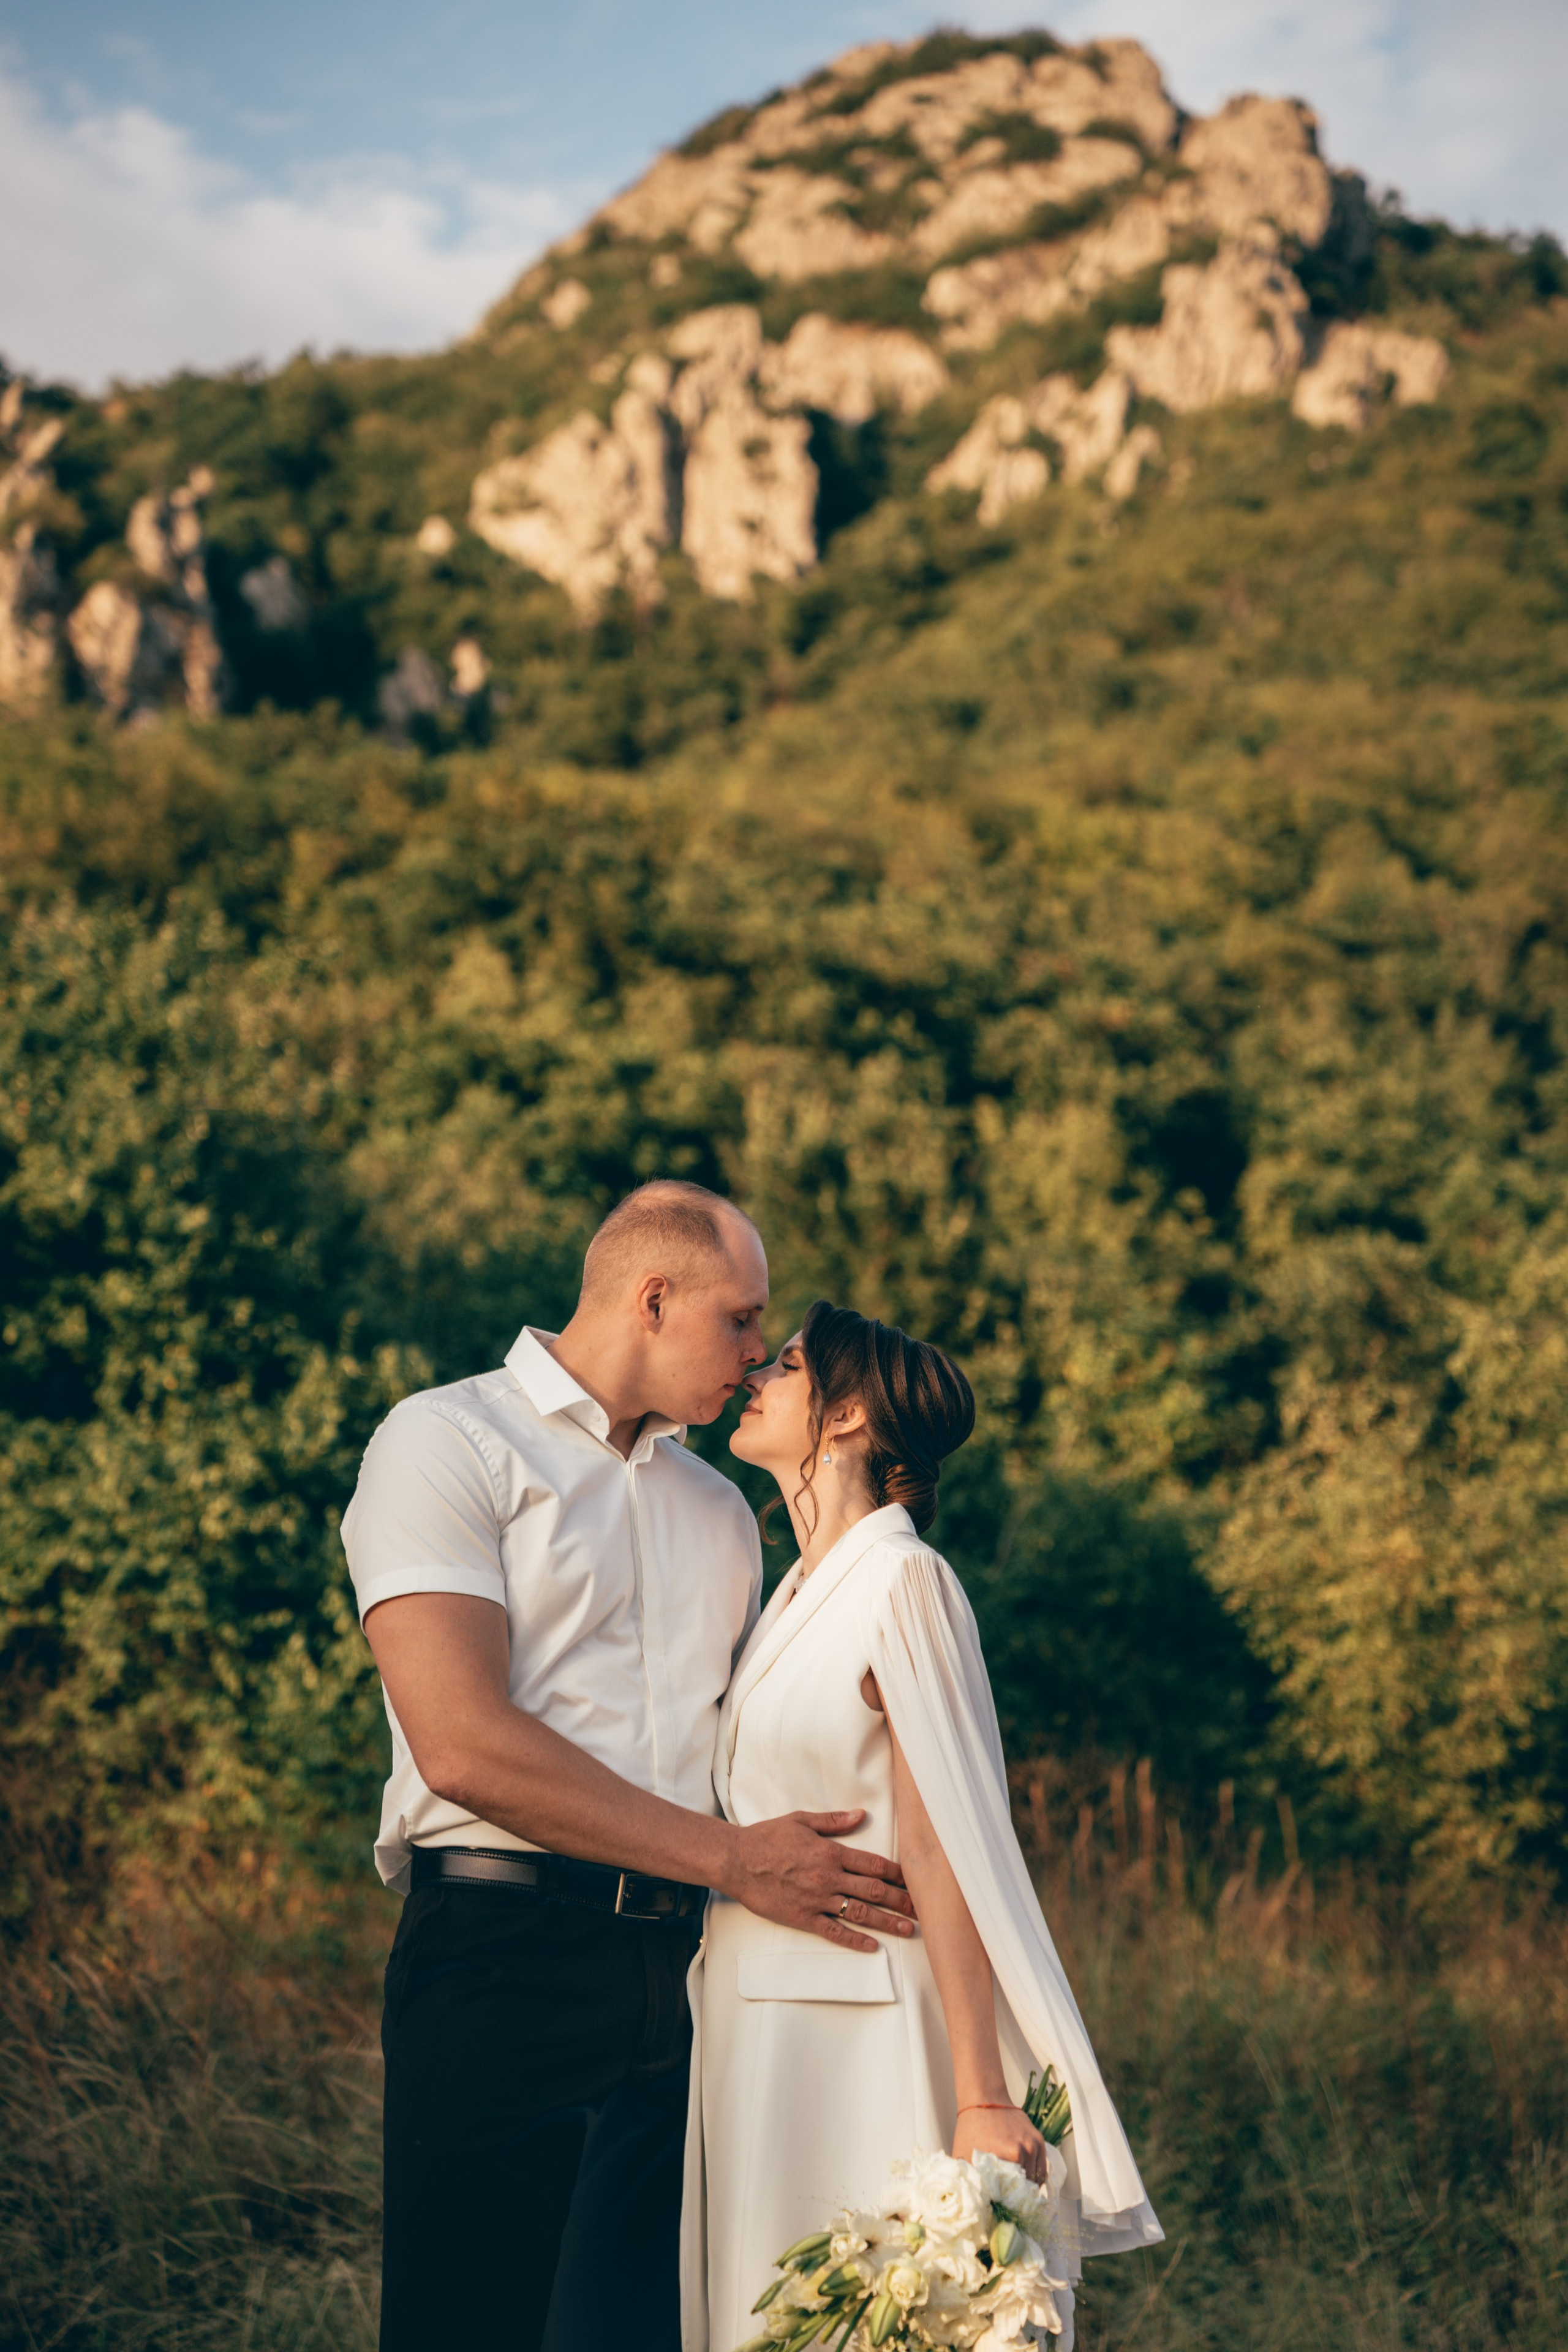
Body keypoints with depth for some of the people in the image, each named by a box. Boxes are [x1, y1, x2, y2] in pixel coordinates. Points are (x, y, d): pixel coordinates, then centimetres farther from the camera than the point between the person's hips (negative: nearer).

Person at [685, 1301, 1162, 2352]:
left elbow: (945, 1853, -16)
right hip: (759, 2031, 8)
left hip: (861, 2026, -8)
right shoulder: (799, 1595, 16)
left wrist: (982, 2101, -19)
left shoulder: (903, 1582, -10)